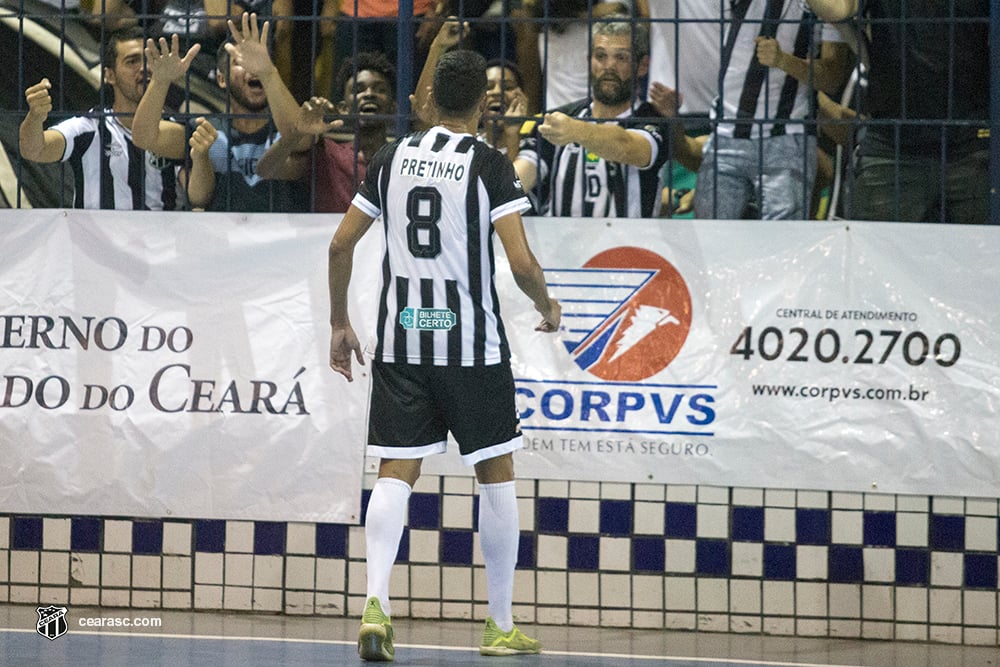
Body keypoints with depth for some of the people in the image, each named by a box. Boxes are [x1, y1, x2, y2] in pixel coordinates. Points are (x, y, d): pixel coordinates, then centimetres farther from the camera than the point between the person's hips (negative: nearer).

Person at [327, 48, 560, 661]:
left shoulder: (393, 158, 6)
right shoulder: (489, 165, -7)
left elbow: (341, 245, 8)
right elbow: (521, 262, -14)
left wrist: (340, 324, 19)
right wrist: (547, 306, 6)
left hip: (401, 339, 3)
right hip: (472, 344, -3)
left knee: (396, 473, 1)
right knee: (496, 473, 10)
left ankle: (376, 603, -20)